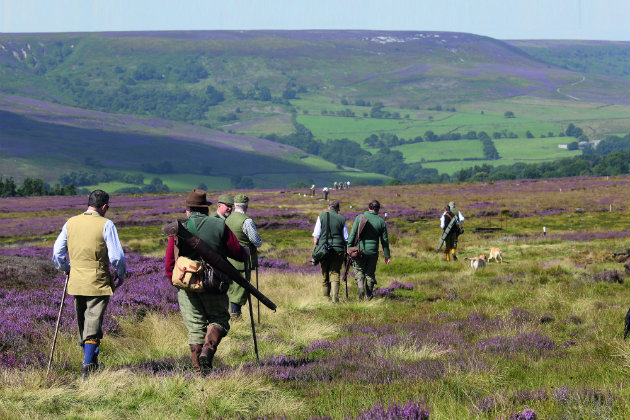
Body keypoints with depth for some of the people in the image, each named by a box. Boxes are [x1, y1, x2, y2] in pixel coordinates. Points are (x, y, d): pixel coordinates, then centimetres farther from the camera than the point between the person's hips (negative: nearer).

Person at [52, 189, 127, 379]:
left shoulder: (70, 223, 5)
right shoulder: (106, 225, -10)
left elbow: (57, 253, 9)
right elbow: (117, 256, -13)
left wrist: (67, 270, 26)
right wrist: (120, 275, 5)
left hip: (76, 283, 5)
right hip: (98, 284, -5)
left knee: (82, 325, 18)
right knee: (93, 326, -4)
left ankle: (91, 362, 29)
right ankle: (88, 365, -14)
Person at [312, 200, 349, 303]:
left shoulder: (321, 216, 1)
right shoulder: (342, 219, 3)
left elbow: (316, 235, -1)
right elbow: (346, 238, 6)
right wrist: (346, 252, 14)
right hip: (338, 250, 0)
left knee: (325, 274, 12)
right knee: (335, 273, 0)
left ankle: (325, 297, 16)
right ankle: (335, 296, -15)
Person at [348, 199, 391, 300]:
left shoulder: (360, 217, -4)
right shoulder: (381, 222, 2)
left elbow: (353, 234, -7)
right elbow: (384, 240, 5)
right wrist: (387, 256, 11)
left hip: (360, 250, -2)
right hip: (373, 252, 2)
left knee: (359, 271, 10)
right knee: (370, 273, 13)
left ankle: (361, 287, -14)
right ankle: (369, 295, 15)